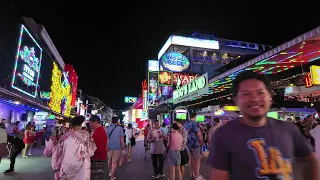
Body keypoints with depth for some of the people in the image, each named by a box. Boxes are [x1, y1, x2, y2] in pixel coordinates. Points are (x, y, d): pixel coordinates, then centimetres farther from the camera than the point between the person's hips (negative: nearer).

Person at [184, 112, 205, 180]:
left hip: (188, 143, 7)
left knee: (191, 158, 16)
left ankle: (192, 174, 25)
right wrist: (202, 142, -4)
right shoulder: (195, 123, -17)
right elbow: (199, 134, -17)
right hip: (195, 143, -7)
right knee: (197, 159, 3)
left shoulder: (185, 124, 7)